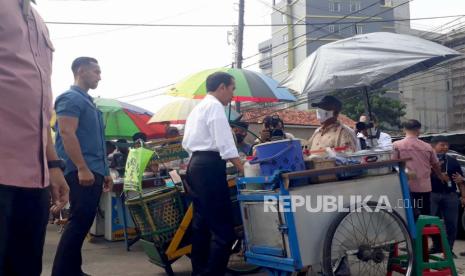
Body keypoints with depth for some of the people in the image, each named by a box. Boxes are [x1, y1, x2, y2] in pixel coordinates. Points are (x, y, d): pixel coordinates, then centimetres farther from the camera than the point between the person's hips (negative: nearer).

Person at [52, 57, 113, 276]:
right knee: (79, 222, -13)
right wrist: (82, 168, -25)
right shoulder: (71, 98, -7)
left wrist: (104, 171, 23)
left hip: (93, 171, 10)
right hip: (82, 172, -10)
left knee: (83, 223, 12)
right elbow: (67, 133, -19)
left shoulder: (88, 101, 23)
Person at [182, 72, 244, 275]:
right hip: (210, 165, -10)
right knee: (222, 226, -9)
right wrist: (244, 170, -17)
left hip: (195, 164, 10)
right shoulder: (215, 106, -8)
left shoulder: (197, 108, 22)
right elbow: (225, 144, -16)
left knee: (201, 221, 13)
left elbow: (187, 143, 22)